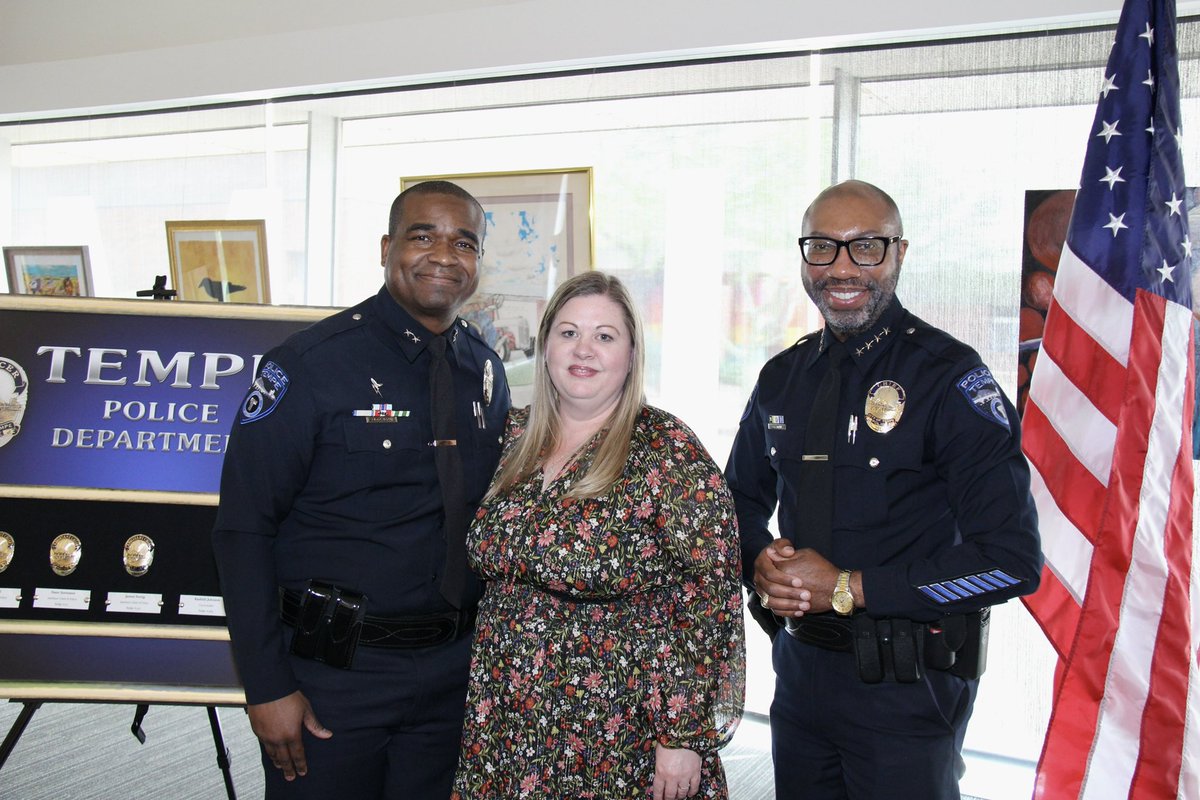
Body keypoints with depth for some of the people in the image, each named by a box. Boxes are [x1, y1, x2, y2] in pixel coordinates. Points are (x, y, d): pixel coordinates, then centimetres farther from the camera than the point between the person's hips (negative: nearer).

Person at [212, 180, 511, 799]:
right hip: (330, 673, -4)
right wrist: (267, 686, -14)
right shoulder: (312, 363, -11)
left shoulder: (488, 373, 5)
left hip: (451, 672, 5)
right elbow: (243, 530, -12)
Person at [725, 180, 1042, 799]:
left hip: (906, 685, -5)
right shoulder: (783, 377, 4)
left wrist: (848, 589, -20)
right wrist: (758, 566, -6)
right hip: (800, 670, 6)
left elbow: (1012, 559, -19)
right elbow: (742, 498, 17)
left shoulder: (950, 378, -14)